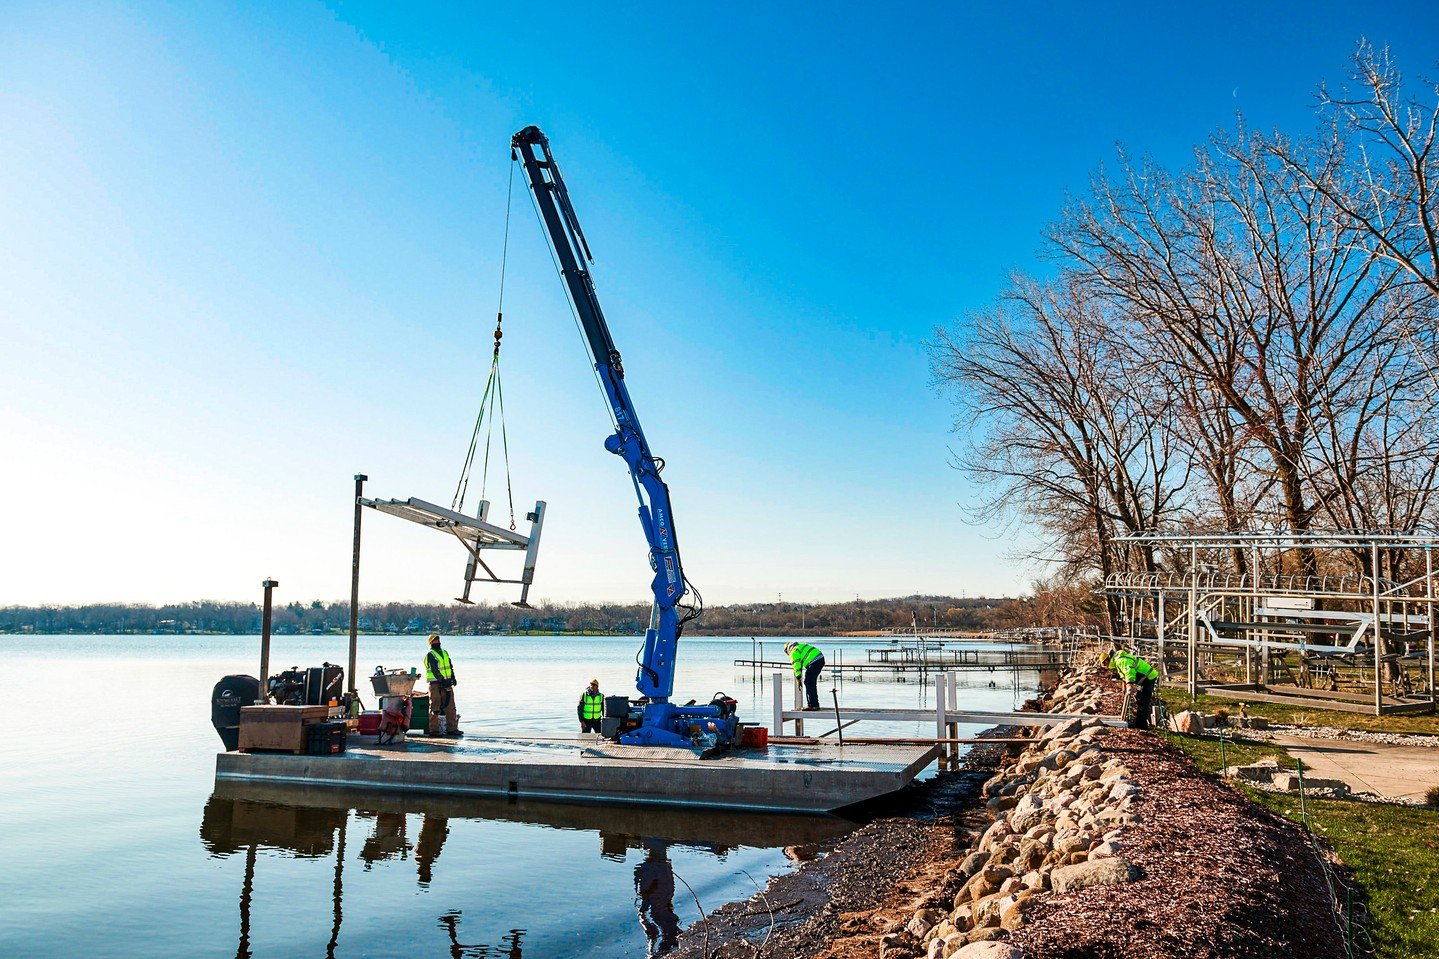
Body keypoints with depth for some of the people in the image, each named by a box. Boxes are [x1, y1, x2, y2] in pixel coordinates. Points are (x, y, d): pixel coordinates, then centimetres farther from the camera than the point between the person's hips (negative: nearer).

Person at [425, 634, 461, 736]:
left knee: (450, 706, 7)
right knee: (435, 706, -3)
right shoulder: (430, 655, -6)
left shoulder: (444, 653, 17)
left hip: (446, 683, 7)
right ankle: (434, 729, 1)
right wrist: (442, 680, -23)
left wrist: (453, 678, 7)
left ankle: (452, 728, 11)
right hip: (435, 684, -7)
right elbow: (434, 670, -16)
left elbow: (450, 666, 20)